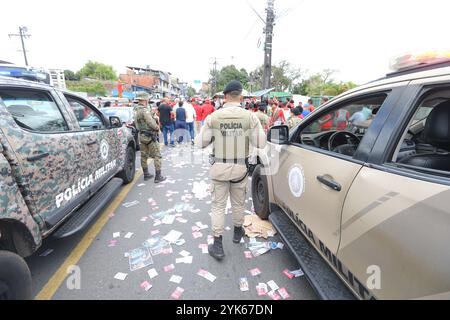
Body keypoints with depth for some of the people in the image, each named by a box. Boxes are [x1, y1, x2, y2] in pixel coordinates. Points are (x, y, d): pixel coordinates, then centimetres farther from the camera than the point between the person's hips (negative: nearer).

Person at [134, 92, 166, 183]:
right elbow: (151, 124, -23)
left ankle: (146, 174, 25)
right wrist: (157, 128, -5)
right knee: (157, 156, -1)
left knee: (144, 156, 14)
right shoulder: (145, 110, -19)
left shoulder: (136, 110, 9)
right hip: (149, 136, -9)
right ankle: (158, 176, 0)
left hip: (141, 135, 9)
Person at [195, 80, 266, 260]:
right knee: (238, 203, 21)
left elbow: (200, 143, -5)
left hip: (219, 167, 0)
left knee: (218, 205, 11)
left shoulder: (213, 117, -9)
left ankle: (217, 246, 17)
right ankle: (238, 232, 43)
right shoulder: (250, 117, -10)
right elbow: (260, 143, -5)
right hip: (240, 168, 1)